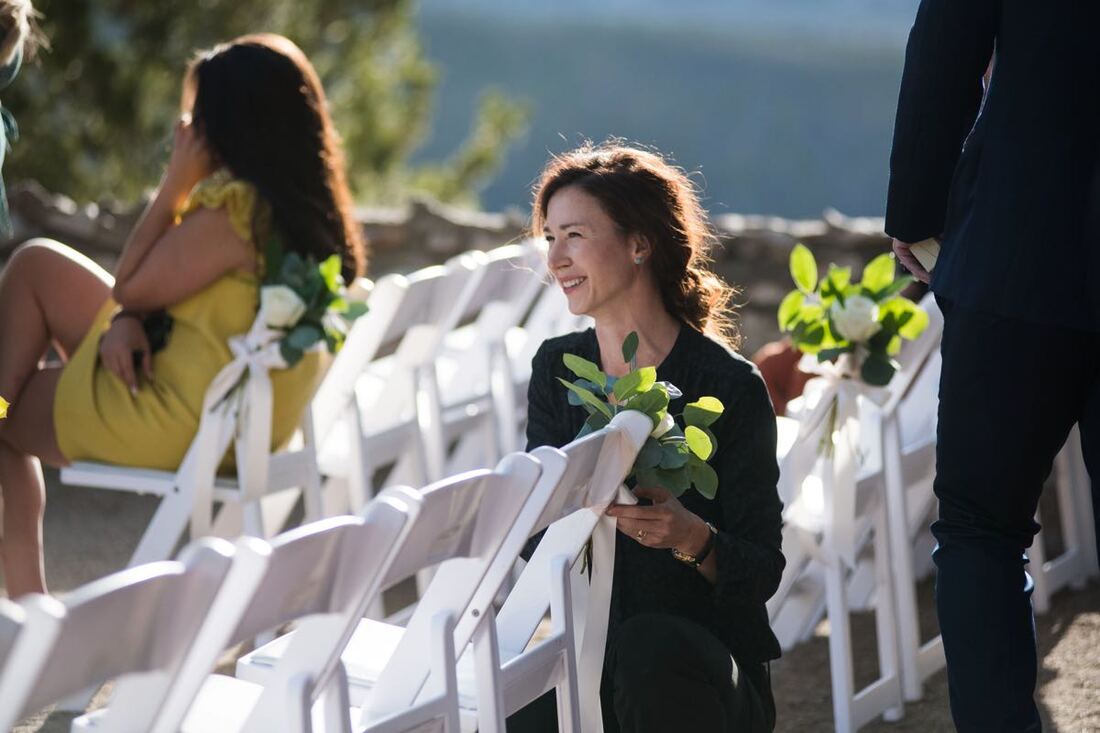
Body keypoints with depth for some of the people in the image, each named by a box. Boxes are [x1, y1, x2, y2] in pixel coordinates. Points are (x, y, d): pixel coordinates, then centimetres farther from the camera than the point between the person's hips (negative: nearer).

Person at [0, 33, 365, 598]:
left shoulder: (233, 212, -27)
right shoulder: (310, 206, 2)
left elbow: (130, 286, -13)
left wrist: (177, 181, -12)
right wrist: (127, 321, -9)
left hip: (182, 426, -10)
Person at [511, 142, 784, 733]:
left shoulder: (728, 385, -9)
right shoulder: (556, 368, 6)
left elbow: (762, 572, -7)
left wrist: (691, 537, -29)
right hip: (584, 649, 2)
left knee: (650, 648, -36)